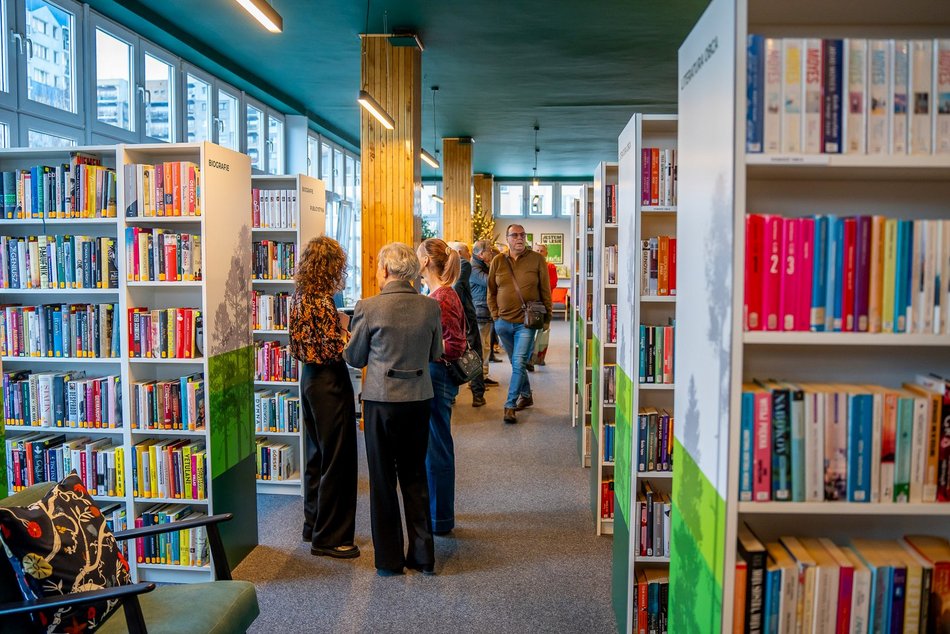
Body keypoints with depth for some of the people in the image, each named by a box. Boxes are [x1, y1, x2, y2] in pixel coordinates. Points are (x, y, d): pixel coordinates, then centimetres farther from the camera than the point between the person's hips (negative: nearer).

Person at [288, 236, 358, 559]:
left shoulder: (300, 296, 7)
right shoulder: (322, 301, -21)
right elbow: (335, 350, -22)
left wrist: (341, 326, 10)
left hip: (310, 376, 10)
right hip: (329, 382, -10)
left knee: (317, 454, 19)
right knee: (337, 459, 1)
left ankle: (314, 524, 32)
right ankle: (329, 537, 11)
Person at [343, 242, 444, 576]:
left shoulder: (368, 307, -14)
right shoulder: (430, 307, -5)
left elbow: (354, 358, -3)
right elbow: (436, 353, 7)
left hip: (381, 399, -3)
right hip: (418, 398, 3)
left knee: (383, 479, 10)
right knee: (415, 475, 16)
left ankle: (390, 559, 19)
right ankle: (423, 555, 22)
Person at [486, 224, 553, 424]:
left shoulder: (537, 260, -2)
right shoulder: (497, 262, 4)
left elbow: (545, 291, 1)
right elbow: (491, 292, 10)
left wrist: (547, 318, -1)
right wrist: (495, 316, 3)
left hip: (526, 322, -3)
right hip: (503, 323, 3)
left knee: (519, 364, -9)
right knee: (516, 363, 16)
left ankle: (510, 406, -5)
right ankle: (526, 396, 34)